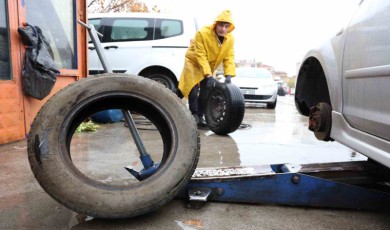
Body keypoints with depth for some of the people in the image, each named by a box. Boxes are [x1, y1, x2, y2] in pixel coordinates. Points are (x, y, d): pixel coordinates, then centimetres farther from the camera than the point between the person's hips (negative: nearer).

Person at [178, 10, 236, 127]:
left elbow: (229, 58, -15)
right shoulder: (202, 33, -29)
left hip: (209, 66, 5)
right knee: (194, 90, -15)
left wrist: (228, 75, -30)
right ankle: (194, 116, -1)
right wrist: (209, 76, -38)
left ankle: (200, 117, 16)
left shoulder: (230, 39, -15)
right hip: (194, 62, -4)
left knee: (206, 93, 4)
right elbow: (201, 57, -32)